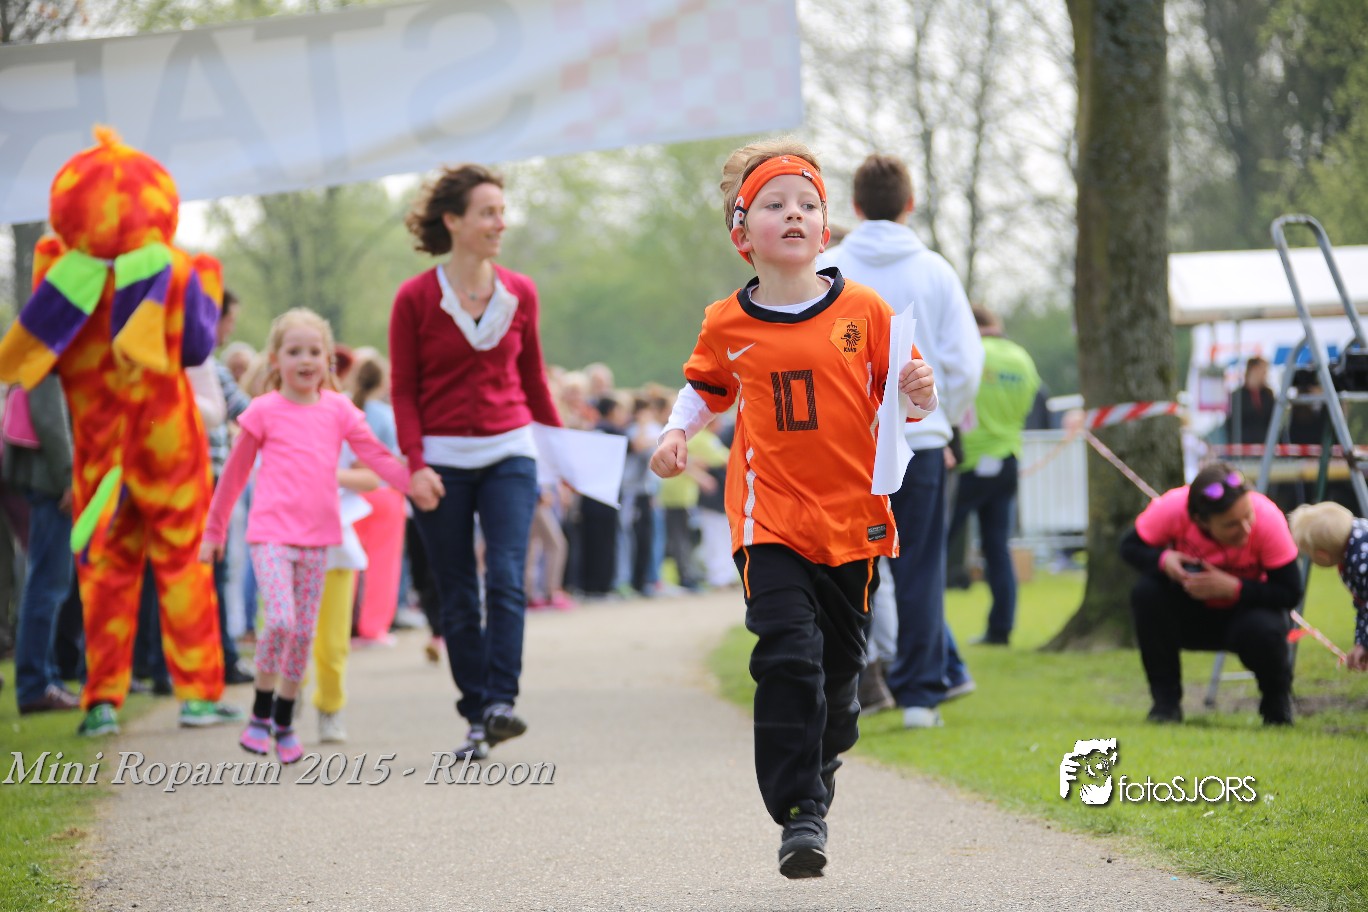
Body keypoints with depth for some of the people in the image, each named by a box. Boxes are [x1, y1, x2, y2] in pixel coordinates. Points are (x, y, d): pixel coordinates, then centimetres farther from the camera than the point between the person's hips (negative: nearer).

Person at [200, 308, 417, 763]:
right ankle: (260, 715, -1)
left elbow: (375, 455, 4)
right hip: (271, 532, -3)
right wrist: (214, 530, 13)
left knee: (304, 630, 5)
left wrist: (414, 484, -12)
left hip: (317, 536, 3)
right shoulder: (264, 411, 0)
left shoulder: (338, 409, 8)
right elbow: (234, 473, 9)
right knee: (280, 620, -18)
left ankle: (285, 723, 18)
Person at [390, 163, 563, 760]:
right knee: (457, 597, 2)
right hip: (444, 458, -1)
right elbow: (404, 391, -1)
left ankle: (501, 702, -18)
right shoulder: (415, 298, -3)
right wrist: (415, 463, -12)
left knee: (506, 577, -15)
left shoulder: (520, 293, 6)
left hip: (509, 452, 1)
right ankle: (476, 717, 7)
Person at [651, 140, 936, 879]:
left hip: (852, 519, 1)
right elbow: (704, 387, 20)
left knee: (839, 668, 10)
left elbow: (899, 396, 8)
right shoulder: (728, 325, 1)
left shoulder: (862, 310, 0)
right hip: (769, 520, -1)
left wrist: (918, 394, -14)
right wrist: (676, 434, 3)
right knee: (787, 658, -15)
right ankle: (798, 816, -13)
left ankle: (818, 773, 37)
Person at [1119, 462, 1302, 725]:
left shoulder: (1268, 519, -30)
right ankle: (1165, 701, -12)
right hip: (1192, 614, 2)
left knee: (1263, 630, -35)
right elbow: (1130, 546, -12)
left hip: (1245, 608, -2)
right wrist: (1163, 560, -34)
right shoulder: (1173, 508, -29)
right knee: (1146, 593, -28)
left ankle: (1277, 701, 1)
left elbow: (1290, 593, -25)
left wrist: (1232, 588, -38)